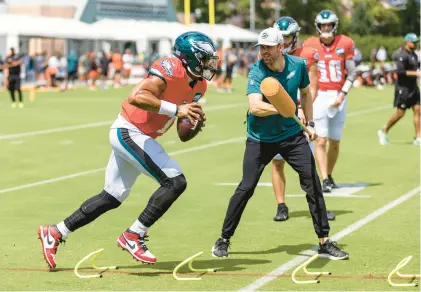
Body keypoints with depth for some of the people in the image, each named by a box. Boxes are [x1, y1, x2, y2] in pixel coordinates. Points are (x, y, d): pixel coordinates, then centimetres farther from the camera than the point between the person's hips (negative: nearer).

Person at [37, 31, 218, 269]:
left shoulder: (198, 85, 8)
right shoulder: (171, 69, -19)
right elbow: (136, 97, -34)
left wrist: (195, 121, -6)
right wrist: (176, 109, -32)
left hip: (130, 135, 10)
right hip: (129, 132, -10)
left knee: (112, 197, 15)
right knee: (175, 182, -15)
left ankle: (55, 233, 24)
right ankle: (134, 236, -6)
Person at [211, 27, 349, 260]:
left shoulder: (298, 65, -7)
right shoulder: (257, 72, -19)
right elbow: (255, 107, -34)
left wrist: (309, 122, 8)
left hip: (292, 135, 3)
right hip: (260, 139, -3)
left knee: (313, 183, -4)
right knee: (246, 188, -5)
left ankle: (324, 243, 3)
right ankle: (224, 239, 12)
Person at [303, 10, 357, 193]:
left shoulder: (344, 44, 0)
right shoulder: (310, 45, -1)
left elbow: (352, 73, 1)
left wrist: (342, 94, -9)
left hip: (338, 97, 2)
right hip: (319, 96, -2)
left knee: (335, 142, 8)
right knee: (321, 140, -9)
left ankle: (329, 176, 23)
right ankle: (325, 180, -10)